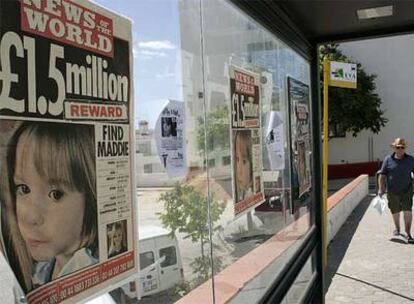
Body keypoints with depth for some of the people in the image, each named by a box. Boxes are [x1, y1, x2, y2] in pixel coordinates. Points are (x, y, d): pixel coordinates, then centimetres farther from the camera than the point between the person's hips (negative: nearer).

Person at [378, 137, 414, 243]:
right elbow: (382, 175, -1)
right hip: (392, 191, 1)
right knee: (395, 211, 14)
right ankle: (397, 229, 37)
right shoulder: (388, 159, -3)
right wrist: (381, 189, -6)